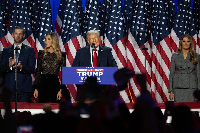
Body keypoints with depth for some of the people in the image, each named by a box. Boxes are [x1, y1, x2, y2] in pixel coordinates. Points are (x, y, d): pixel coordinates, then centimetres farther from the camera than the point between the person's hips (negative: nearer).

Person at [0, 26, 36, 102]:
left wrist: (21, 67, -20)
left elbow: (32, 69, -1)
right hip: (9, 88, 2)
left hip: (24, 88, -2)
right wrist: (9, 66, -15)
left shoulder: (30, 50, 8)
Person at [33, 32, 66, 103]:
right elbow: (38, 72, 10)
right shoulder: (42, 55, 7)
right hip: (43, 84, 2)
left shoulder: (60, 56, 1)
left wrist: (60, 90, -7)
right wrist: (36, 88, 4)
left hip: (54, 84, -2)